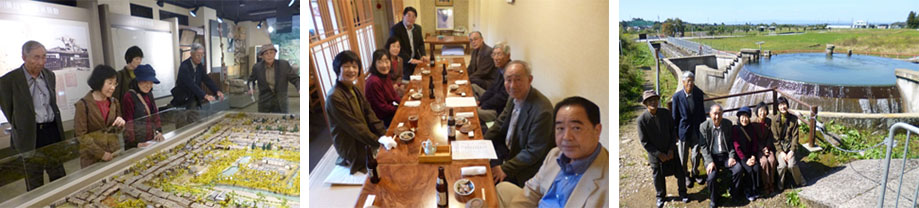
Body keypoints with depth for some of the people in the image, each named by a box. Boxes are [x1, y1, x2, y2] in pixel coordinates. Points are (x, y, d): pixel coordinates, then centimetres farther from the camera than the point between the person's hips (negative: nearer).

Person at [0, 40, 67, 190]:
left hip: (53, 132, 4)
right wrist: (21, 127, 6)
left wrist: (51, 125, 14)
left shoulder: (49, 75, 5)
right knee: (35, 184, 7)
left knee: (59, 178, 12)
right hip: (29, 135, -4)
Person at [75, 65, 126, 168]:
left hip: (114, 155, 4)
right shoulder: (83, 105, -8)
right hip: (92, 159, -4)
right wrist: (101, 154, -15)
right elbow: (81, 136, -10)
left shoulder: (114, 103, 6)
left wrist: (121, 124, -6)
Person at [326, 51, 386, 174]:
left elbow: (370, 115, 3)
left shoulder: (354, 90, 6)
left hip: (365, 141, 8)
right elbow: (355, 127, -22)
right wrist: (379, 142, -21)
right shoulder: (334, 97, -22)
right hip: (352, 149, -8)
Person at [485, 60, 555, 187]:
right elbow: (500, 124, 12)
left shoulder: (542, 111, -31)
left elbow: (533, 152, -25)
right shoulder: (515, 97, -3)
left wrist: (505, 169, -23)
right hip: (508, 150, 8)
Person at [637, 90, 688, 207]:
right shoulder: (642, 120, -19)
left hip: (671, 151, 2)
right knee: (658, 177, 15)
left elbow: (673, 131, -2)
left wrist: (671, 149, -9)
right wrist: (659, 154, -14)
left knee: (680, 173, 11)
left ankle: (682, 193, 39)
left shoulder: (665, 113, -11)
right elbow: (644, 142, -13)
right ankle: (660, 196, 41)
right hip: (655, 154, -2)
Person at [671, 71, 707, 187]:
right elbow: (675, 116, -6)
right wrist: (675, 133, -4)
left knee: (696, 155, 13)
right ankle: (685, 176, 29)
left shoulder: (699, 94, -6)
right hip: (684, 130, -2)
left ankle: (695, 174, 35)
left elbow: (702, 112, 4)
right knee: (684, 156, 10)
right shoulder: (677, 96, -13)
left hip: (696, 130, 2)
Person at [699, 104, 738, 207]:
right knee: (711, 177, -27)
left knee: (738, 168, -25)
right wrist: (710, 162, -17)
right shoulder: (704, 126, -5)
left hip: (726, 155, 3)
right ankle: (713, 200, 2)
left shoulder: (728, 124, 2)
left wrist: (731, 156, -7)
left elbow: (731, 142, 8)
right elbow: (704, 146, -6)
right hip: (712, 156, -2)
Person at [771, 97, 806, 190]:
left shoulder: (793, 118, 0)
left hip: (789, 145, 1)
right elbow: (775, 138, -6)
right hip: (778, 146, -1)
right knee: (783, 165, -23)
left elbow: (795, 136, -1)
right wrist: (781, 151, -14)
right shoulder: (774, 119, -4)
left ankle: (799, 181, 6)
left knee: (792, 165, -22)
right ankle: (780, 185, 0)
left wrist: (792, 150, -11)